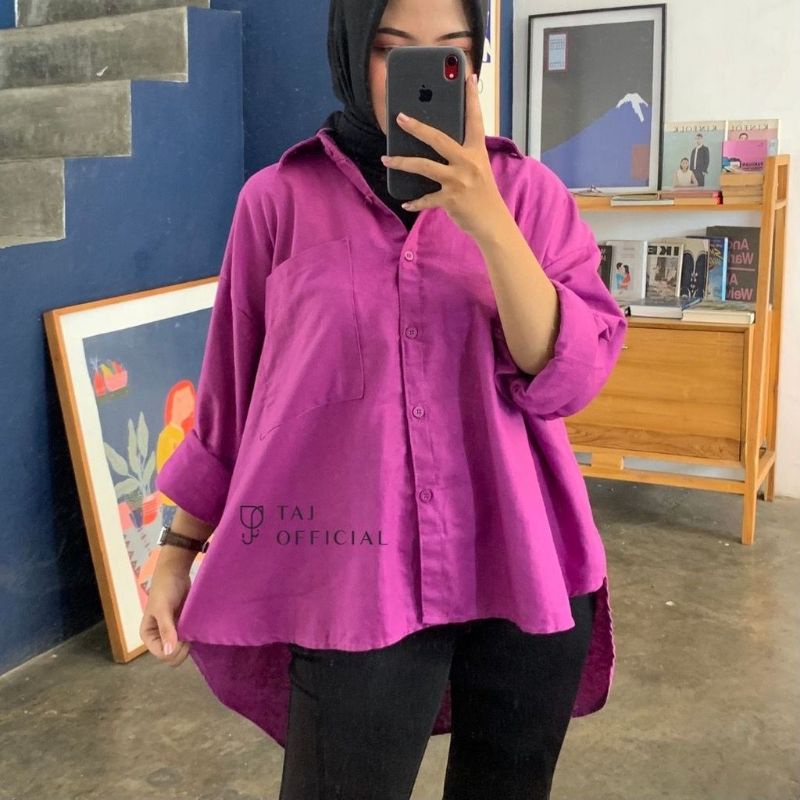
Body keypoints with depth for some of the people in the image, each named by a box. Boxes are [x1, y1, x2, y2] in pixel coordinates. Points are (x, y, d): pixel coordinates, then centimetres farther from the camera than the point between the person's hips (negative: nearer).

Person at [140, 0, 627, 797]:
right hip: (356, 583, -1)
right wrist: (177, 547, 8)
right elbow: (229, 396, 6)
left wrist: (488, 223, -22)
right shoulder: (280, 200, -1)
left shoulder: (525, 189, 1)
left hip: (526, 571, 2)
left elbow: (569, 377, -9)